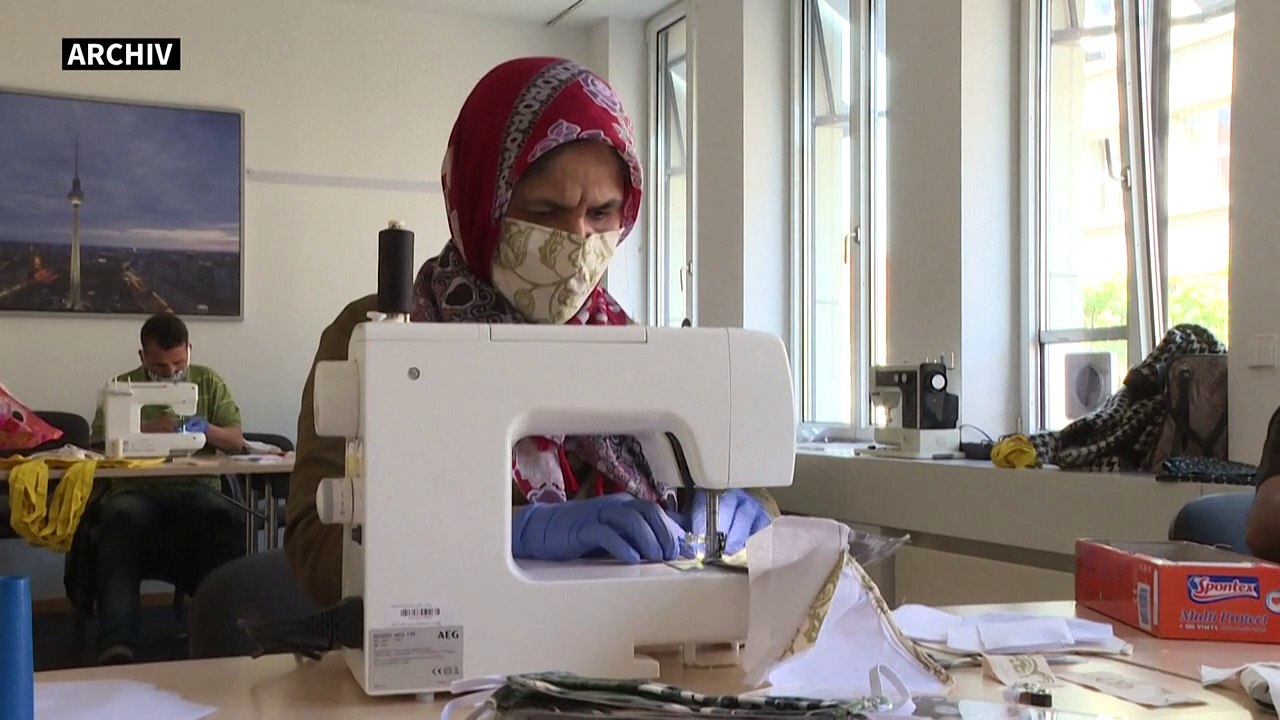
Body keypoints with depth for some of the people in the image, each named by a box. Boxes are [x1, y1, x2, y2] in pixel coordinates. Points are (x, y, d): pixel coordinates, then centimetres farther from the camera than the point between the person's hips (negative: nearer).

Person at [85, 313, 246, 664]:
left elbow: (236, 441, 11)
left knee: (228, 519, -36)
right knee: (121, 520, -38)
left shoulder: (208, 382, 17)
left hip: (197, 489, 1)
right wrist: (145, 430, -15)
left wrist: (205, 429, -11)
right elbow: (99, 444, 2)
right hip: (136, 491, -1)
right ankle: (117, 644, -47)